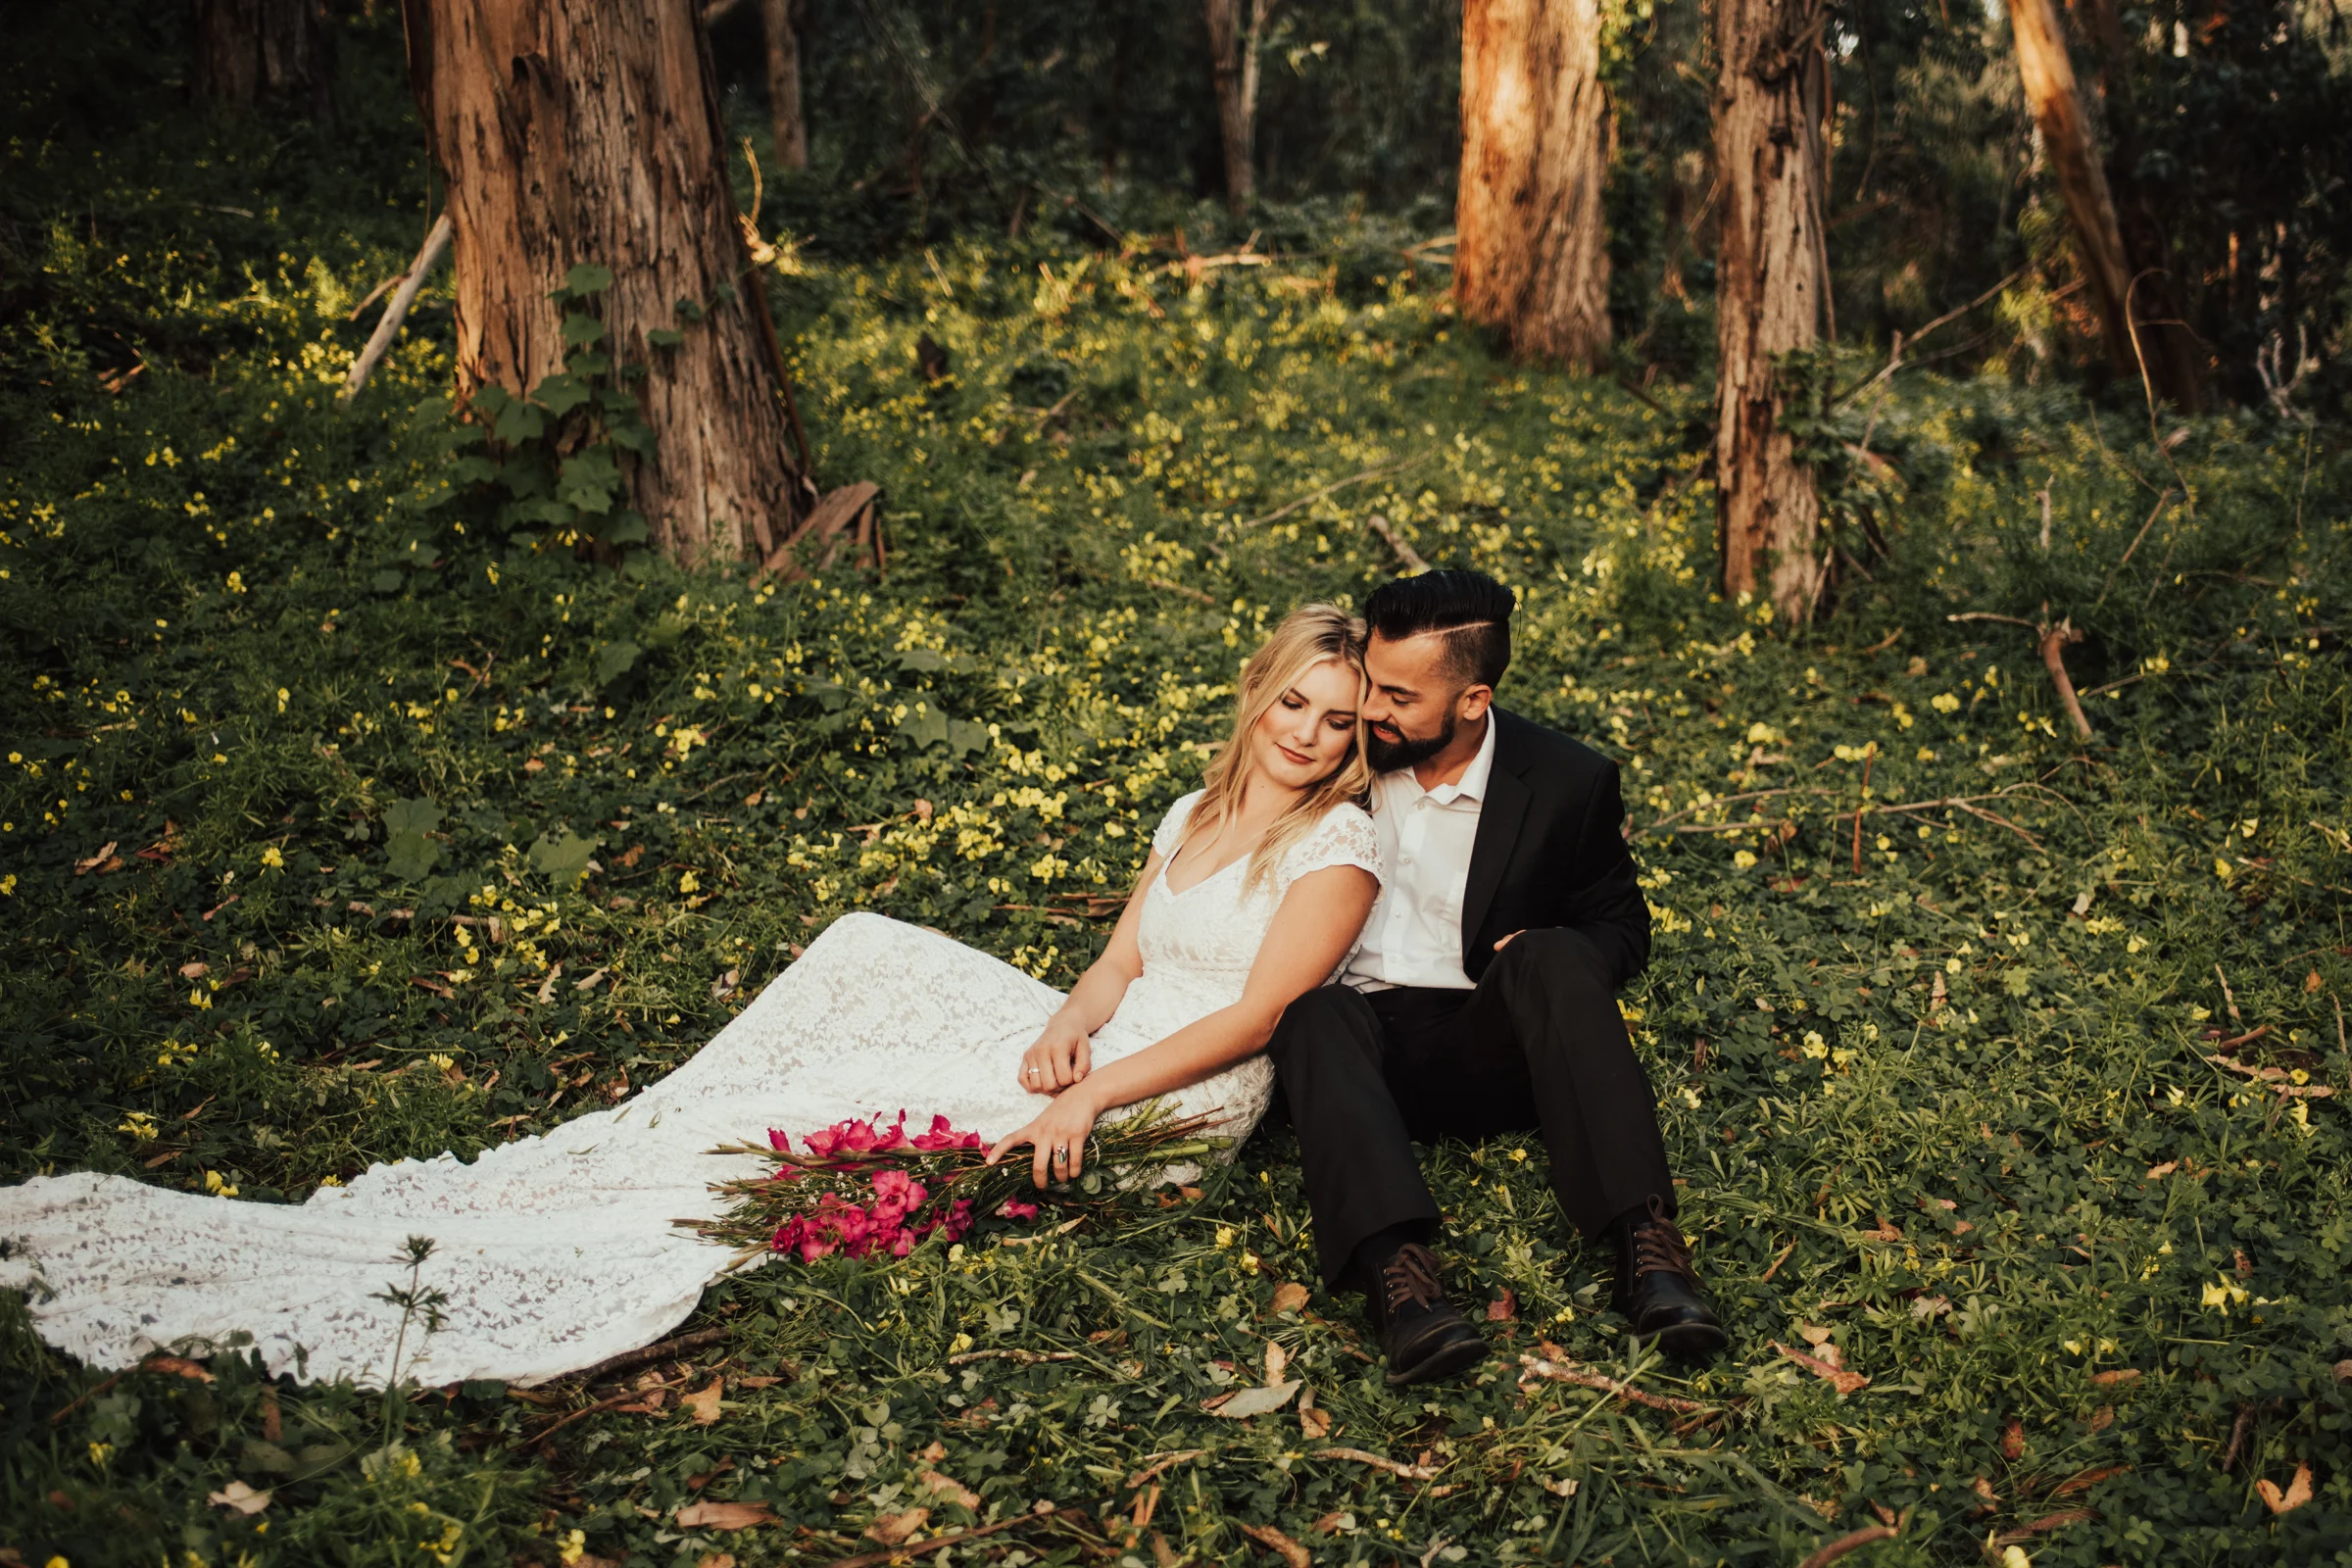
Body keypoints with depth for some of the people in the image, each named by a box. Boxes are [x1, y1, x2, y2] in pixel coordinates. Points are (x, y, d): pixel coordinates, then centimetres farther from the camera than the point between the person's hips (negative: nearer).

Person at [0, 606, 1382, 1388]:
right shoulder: (1199, 815, 18)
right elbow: (1122, 960, 13)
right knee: (872, 950, -10)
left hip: (1185, 1097, -8)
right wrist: (1062, 1028, -9)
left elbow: (1253, 1013, -16)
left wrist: (1090, 1097, -24)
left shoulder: (1337, 851, -7)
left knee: (849, 1104, -20)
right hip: (1102, 1052, 8)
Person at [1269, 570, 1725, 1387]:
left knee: (1549, 959, -31)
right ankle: (1399, 1273, -55)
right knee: (1316, 1015, -34)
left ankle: (1646, 1239, -41)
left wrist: (1543, 969, -13)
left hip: (1481, 1049, -1)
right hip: (1357, 1037, 1)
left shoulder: (1567, 783, -2)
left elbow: (1620, 927, 9)